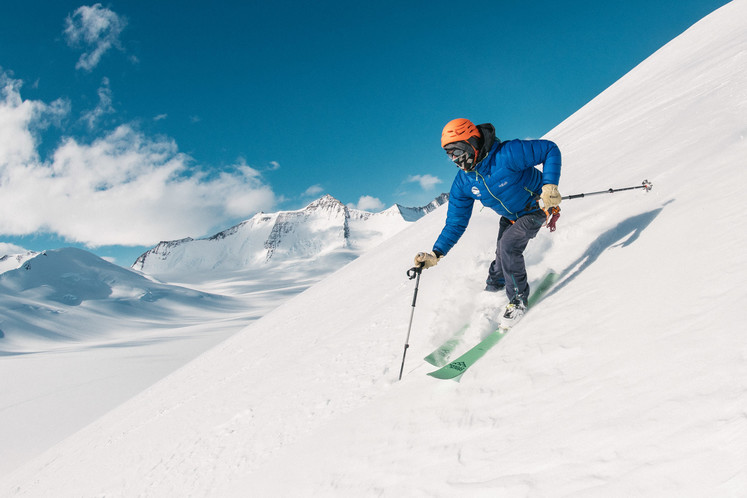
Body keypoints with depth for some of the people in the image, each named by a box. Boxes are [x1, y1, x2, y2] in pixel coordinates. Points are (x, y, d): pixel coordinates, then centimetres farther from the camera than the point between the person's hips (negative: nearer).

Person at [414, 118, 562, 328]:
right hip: (510, 217, 6)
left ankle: (519, 299, -5)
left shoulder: (507, 154, -33)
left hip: (535, 208, -6)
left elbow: (550, 149, -23)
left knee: (508, 246, -23)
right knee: (502, 256, 6)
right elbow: (456, 223, -9)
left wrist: (549, 185, -35)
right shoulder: (462, 183, -14)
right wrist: (436, 254, -19)